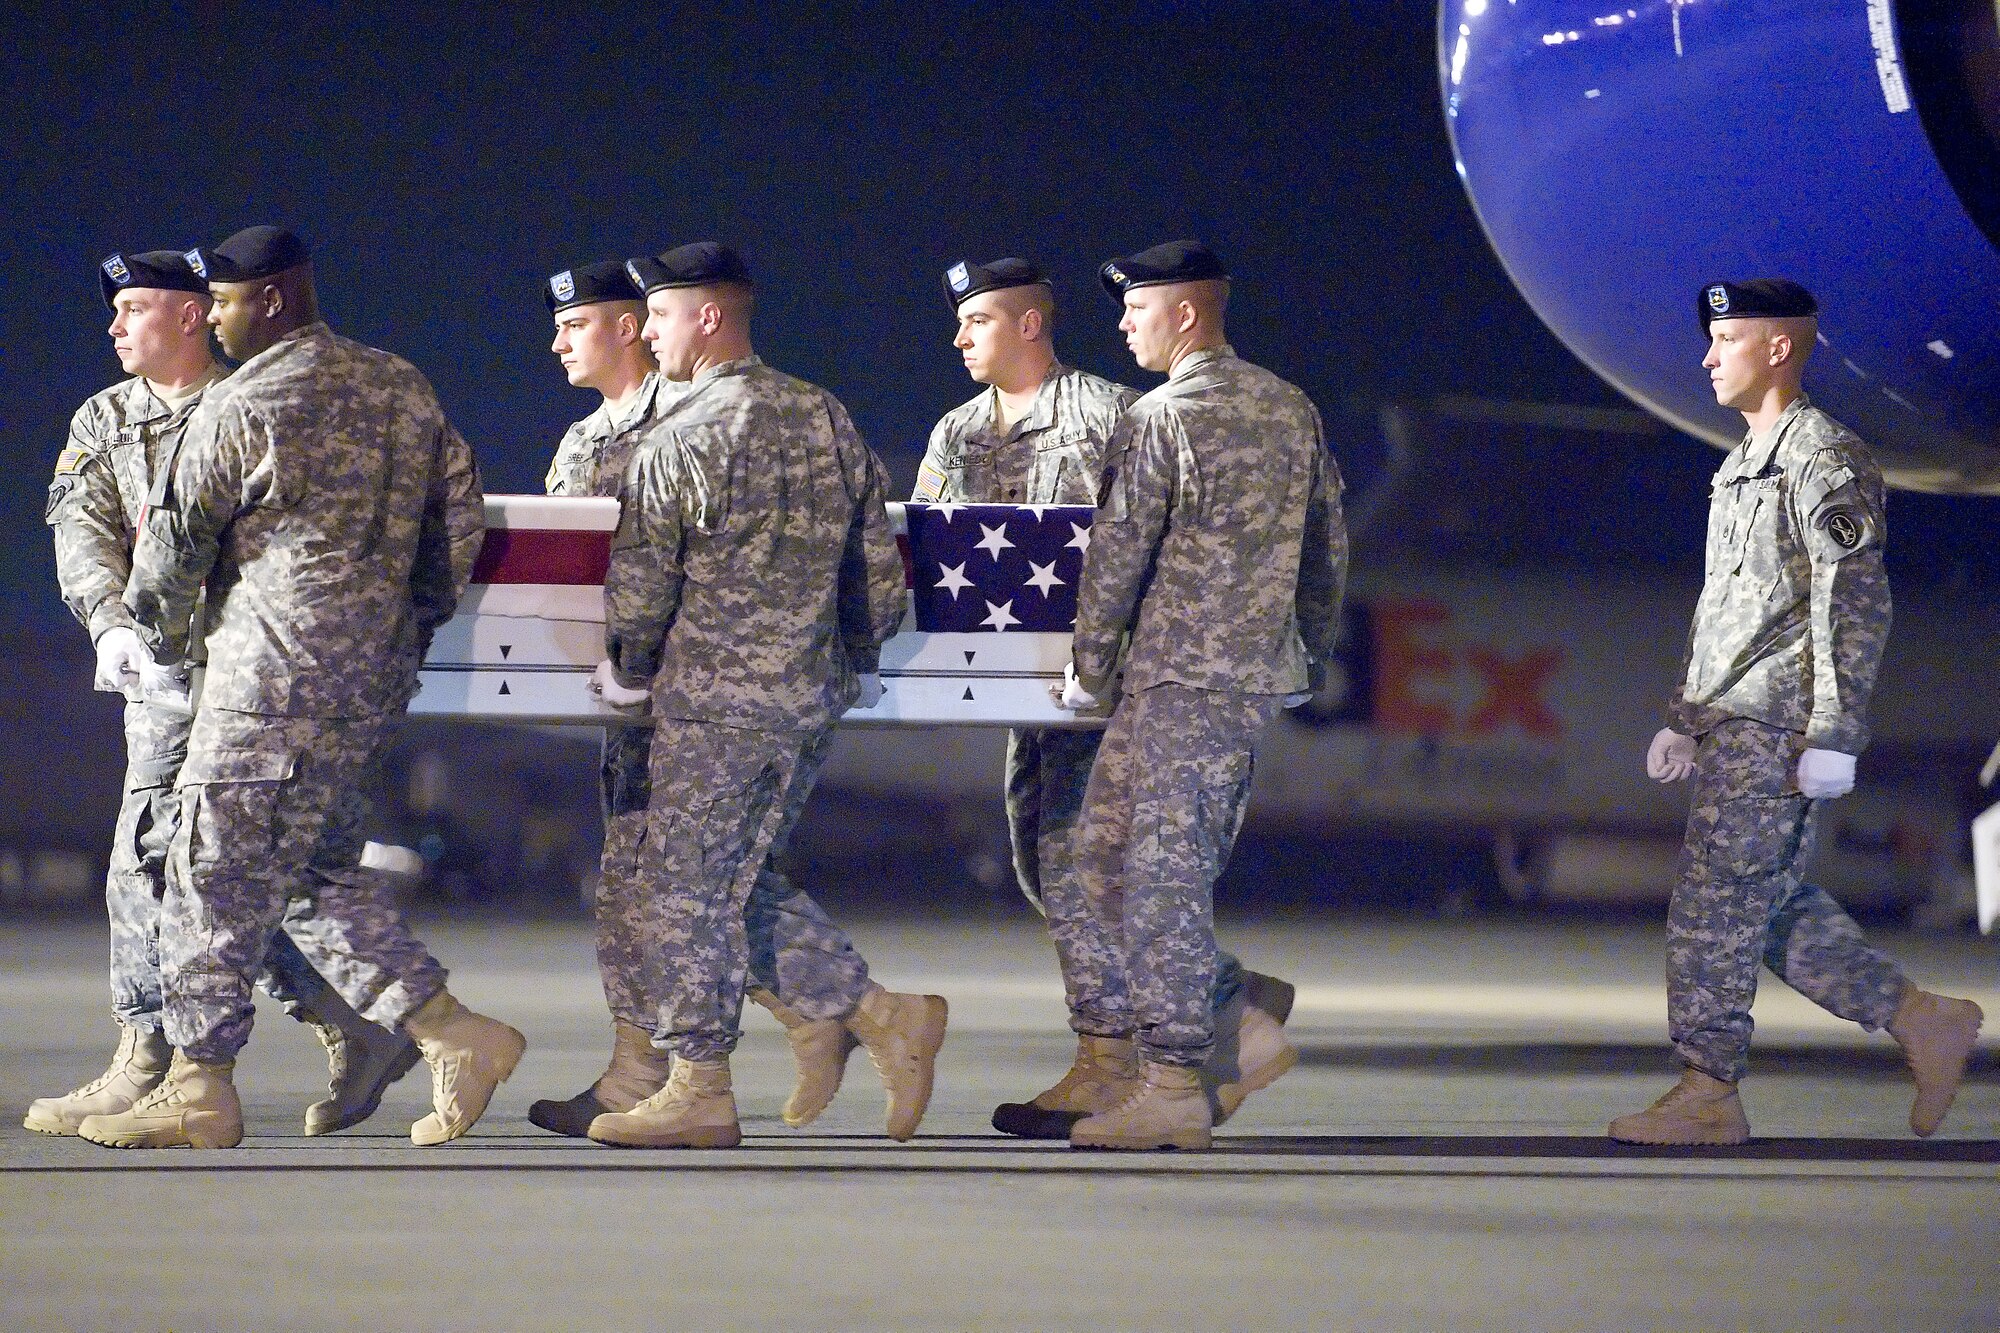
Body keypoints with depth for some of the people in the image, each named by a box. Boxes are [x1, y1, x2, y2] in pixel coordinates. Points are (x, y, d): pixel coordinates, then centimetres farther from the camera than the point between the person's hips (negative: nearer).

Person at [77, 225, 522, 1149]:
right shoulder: (403, 389, 12)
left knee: (218, 872, -1)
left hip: (276, 680, -8)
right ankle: (453, 1035, 9)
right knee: (314, 869, 16)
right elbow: (458, 523, 15)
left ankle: (198, 1089, 3)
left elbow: (175, 543, -2)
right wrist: (408, 631, 23)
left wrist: (157, 637, 16)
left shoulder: (240, 409, -11)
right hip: (376, 675, 9)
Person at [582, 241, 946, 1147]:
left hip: (716, 699, -8)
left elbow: (641, 584, -11)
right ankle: (877, 1017, 11)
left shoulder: (683, 438, -12)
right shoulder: (827, 419, 9)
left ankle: (699, 1090, 5)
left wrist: (629, 674, 6)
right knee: (739, 876, 18)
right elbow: (878, 563, 12)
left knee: (688, 886, 2)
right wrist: (856, 662, 24)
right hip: (816, 696, 8)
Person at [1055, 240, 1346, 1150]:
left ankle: (1174, 1088, -3)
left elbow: (1117, 556, -11)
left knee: (1162, 873, -3)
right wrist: (1313, 655, 25)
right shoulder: (1291, 409, 11)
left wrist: (1090, 669, -1)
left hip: (1181, 675, -8)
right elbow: (1327, 547, 16)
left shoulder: (1161, 420, -12)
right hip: (1264, 675, 8)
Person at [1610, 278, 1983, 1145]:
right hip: (1731, 721, 10)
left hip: (1776, 727, -10)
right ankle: (1922, 1019, 15)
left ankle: (1708, 1094, -4)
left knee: (1714, 907, -9)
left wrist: (1834, 738, -21)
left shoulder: (1826, 460, -10)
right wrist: (1683, 719, 24)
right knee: (1769, 909, 9)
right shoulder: (1744, 467, 20)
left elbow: (1855, 603, -16)